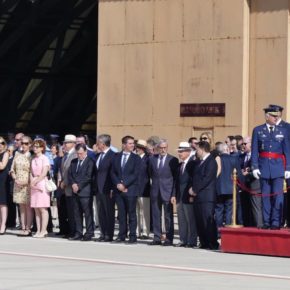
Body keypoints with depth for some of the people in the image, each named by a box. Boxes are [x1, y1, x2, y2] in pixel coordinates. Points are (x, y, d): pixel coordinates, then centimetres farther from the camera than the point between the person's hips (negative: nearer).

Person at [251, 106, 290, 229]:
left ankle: (276, 222, -6)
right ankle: (266, 222, 6)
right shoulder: (258, 130, 7)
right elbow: (254, 151, 4)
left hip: (278, 167, 0)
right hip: (264, 167, 0)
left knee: (278, 195, -7)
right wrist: (255, 167, -4)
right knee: (265, 196, 3)